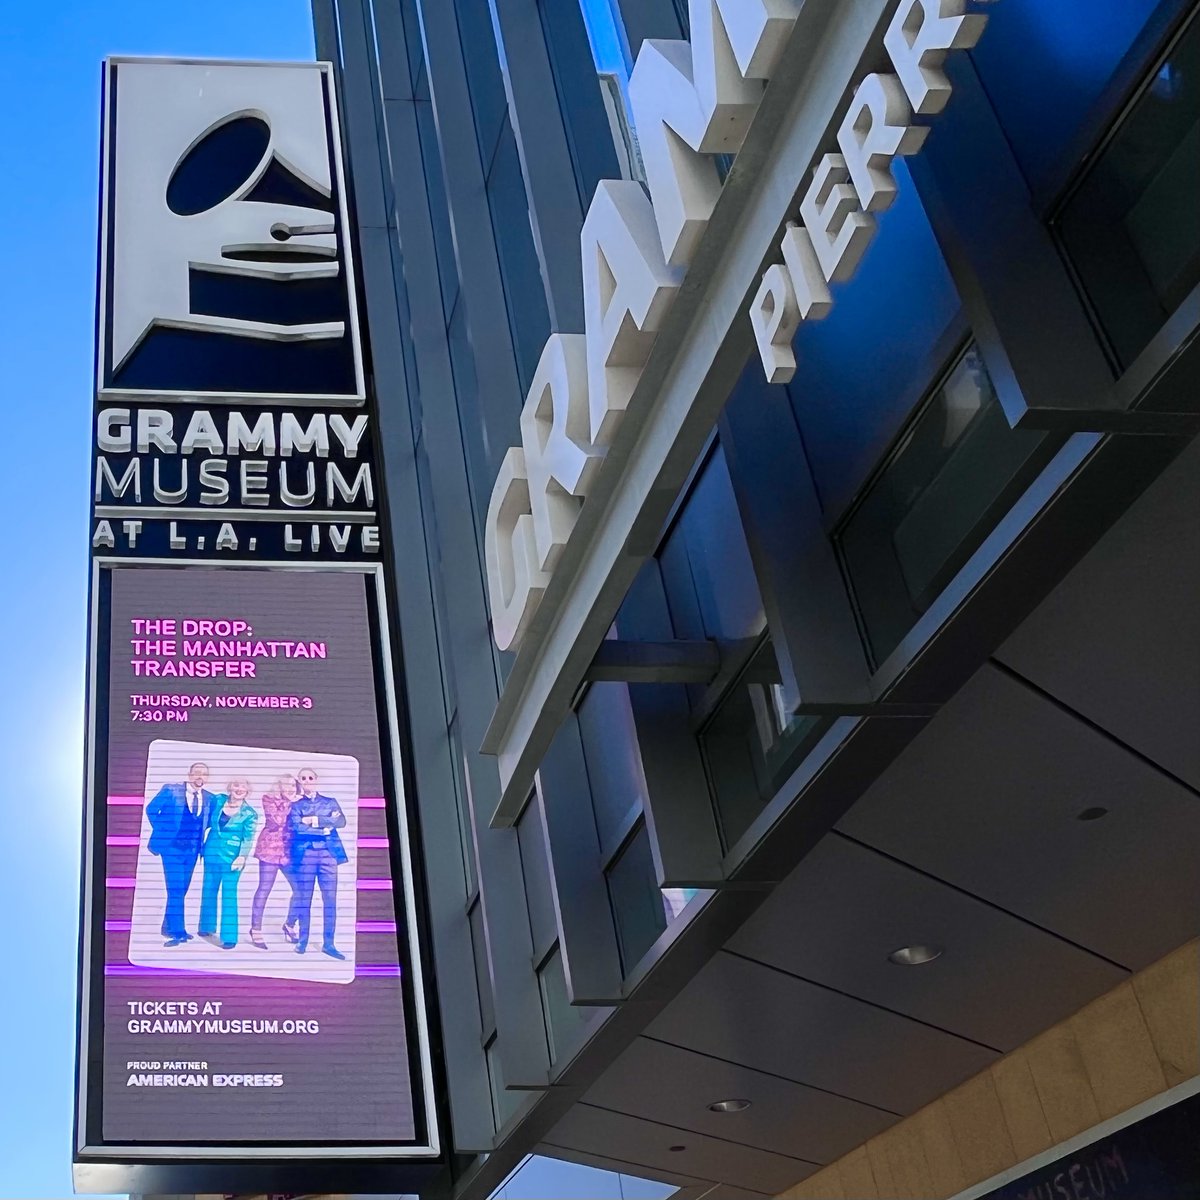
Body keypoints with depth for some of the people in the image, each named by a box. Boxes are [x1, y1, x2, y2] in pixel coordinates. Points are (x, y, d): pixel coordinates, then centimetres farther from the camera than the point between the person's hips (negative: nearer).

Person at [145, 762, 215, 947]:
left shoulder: (209, 798, 6)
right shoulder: (170, 790, -6)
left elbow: (210, 820, 16)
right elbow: (151, 809, 0)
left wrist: (198, 833, 1)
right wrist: (161, 832, 1)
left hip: (192, 849, 5)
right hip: (172, 847, -5)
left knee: (182, 889, 11)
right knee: (176, 889, -9)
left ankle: (169, 928, 24)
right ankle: (177, 931, -7)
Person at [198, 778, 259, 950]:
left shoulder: (249, 813, -7)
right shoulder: (218, 800, 2)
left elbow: (248, 838, -9)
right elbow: (208, 821, 16)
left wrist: (242, 856, -21)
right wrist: (202, 844, 15)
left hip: (232, 856, -4)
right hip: (212, 851, 4)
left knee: (229, 894, -7)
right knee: (209, 890, 14)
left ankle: (229, 936, -5)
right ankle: (207, 927, 30)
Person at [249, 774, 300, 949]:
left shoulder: (298, 802, 15)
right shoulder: (269, 798, 1)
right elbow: (277, 820, -12)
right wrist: (290, 803, -8)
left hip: (289, 851, 4)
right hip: (270, 848, -4)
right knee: (264, 889, -2)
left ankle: (289, 925, 18)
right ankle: (256, 929, 8)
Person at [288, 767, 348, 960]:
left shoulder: (330, 802, 16)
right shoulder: (296, 805, 11)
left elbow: (341, 821, -2)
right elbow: (297, 827, -7)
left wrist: (316, 820, -10)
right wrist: (325, 828, -8)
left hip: (328, 853, 1)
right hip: (305, 854, -1)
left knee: (330, 899, -3)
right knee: (304, 899, -1)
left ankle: (328, 943, -1)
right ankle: (303, 940, 7)